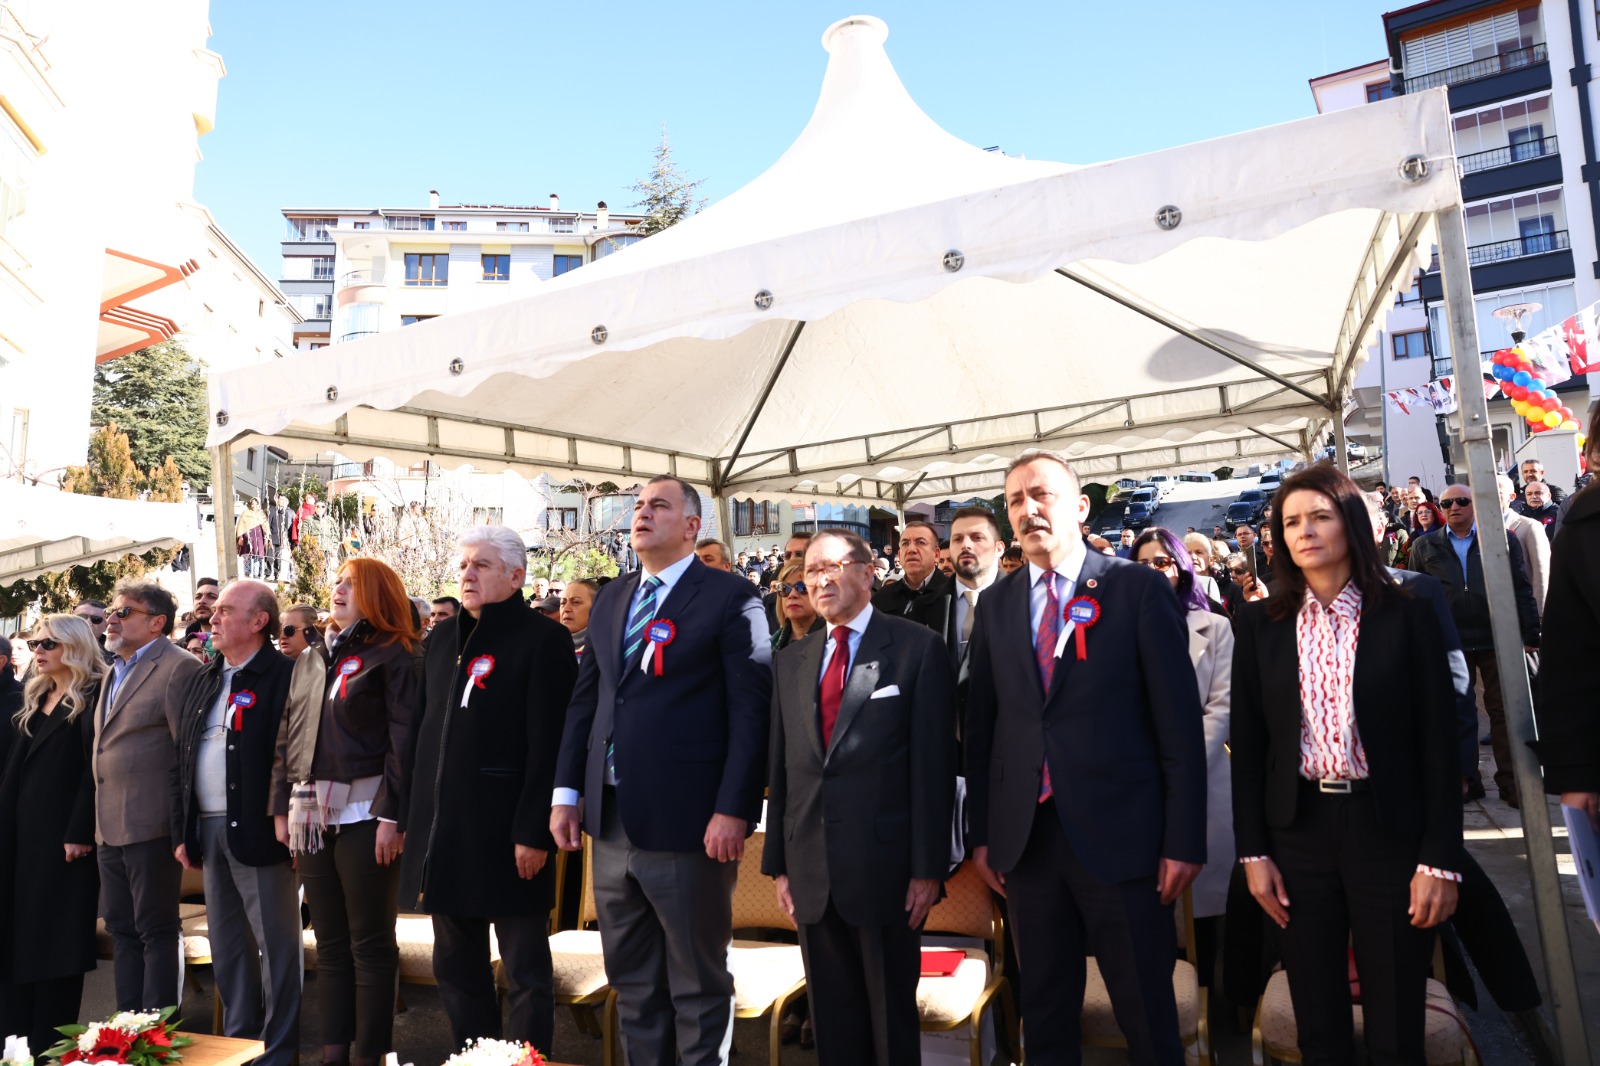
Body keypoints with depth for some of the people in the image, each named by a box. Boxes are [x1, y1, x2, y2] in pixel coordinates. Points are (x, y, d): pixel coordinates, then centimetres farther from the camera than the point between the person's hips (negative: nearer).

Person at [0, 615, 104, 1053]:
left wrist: (79, 832, -21)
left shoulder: (94, 696, -10)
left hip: (63, 831, -8)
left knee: (56, 932, 0)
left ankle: (50, 1041, 10)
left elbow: (96, 767, -17)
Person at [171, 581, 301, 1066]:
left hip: (259, 831, -8)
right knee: (227, 947, 18)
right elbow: (182, 761, 16)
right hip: (209, 833, 8)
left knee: (276, 944, 3)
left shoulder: (284, 675, -11)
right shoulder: (202, 681, 14)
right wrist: (183, 832, 12)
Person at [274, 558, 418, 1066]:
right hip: (312, 814, 6)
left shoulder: (392, 656, -4)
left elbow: (404, 740, -11)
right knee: (330, 943, 14)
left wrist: (392, 815, -16)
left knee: (370, 943, 3)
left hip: (365, 812, -6)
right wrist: (282, 807, 11)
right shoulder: (309, 661, 17)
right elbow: (287, 738, 18)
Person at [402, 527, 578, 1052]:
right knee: (457, 967, 18)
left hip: (507, 832, -7)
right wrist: (415, 813, 12)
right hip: (443, 830, 7)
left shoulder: (543, 639, -10)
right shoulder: (443, 638, 13)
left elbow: (549, 745, -15)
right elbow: (424, 730, 15)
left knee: (526, 969, 6)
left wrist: (534, 832, -18)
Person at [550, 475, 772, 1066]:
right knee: (630, 979, 19)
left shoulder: (730, 597, -7)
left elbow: (751, 709, -12)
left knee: (698, 983, 9)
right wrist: (566, 792, 8)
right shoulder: (610, 599, 13)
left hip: (687, 822, -6)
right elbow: (585, 700, 14)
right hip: (610, 819, 6)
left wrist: (733, 810, -17)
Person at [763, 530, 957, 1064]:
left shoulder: (917, 648, -5)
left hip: (884, 864, -4)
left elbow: (933, 764, -8)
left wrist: (928, 867, -10)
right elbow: (780, 769, 10)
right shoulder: (790, 662, 10)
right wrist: (779, 863, 9)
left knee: (893, 1017, 12)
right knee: (832, 1019, 17)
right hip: (811, 872, 5)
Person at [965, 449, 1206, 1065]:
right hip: (1026, 837, 4)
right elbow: (980, 725, 8)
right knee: (1044, 1012, 17)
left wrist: (1184, 841, -8)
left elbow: (1179, 721, -5)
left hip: (1121, 836, -3)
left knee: (1147, 1014, 10)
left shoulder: (1139, 589, -4)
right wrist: (980, 832, 7)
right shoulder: (996, 604, 7)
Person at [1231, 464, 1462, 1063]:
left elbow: (1437, 742, -3)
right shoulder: (1260, 626, 2)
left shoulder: (1406, 617, -2)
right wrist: (1254, 853, 1)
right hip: (1297, 832, 2)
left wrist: (1440, 859, -7)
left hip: (1388, 829, -1)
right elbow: (1247, 746, 4)